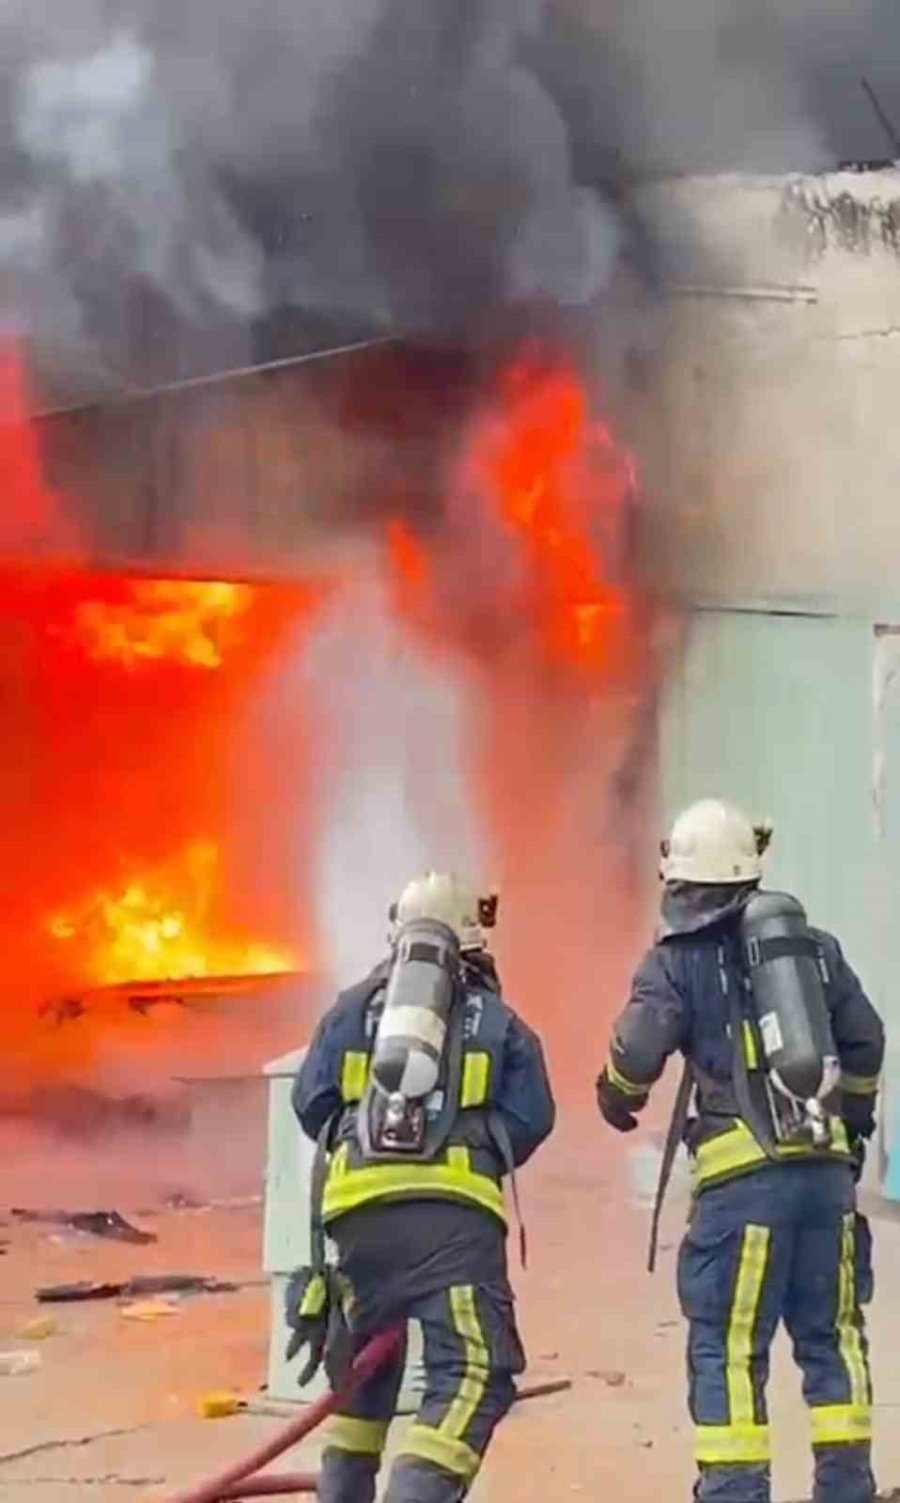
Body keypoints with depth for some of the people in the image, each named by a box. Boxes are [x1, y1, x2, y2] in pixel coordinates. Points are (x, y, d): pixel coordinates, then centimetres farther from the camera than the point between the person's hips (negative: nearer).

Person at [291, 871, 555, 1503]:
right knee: (473, 1370, -9)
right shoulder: (497, 1019, 15)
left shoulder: (354, 1008, 19)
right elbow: (529, 1118, 8)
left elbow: (311, 1102, 13)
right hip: (452, 1209, -4)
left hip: (360, 1204, 4)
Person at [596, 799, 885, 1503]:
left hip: (743, 1176, -4)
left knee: (726, 1348, -1)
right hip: (827, 1168, 5)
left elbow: (639, 1048, -10)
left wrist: (618, 1098, 12)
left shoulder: (680, 957, 0)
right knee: (830, 1338, 13)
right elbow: (864, 1042, 17)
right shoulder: (815, 945, 14)